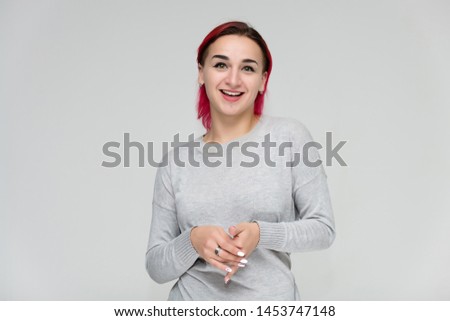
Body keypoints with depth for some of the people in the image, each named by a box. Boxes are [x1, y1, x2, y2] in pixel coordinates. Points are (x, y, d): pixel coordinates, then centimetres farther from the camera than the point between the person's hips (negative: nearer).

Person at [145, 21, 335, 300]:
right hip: (192, 298, 1)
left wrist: (261, 233, -20)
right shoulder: (177, 161, -3)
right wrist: (193, 241, -20)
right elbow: (156, 267, -1)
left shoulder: (290, 136, -8)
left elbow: (324, 228, -6)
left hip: (271, 298, -1)